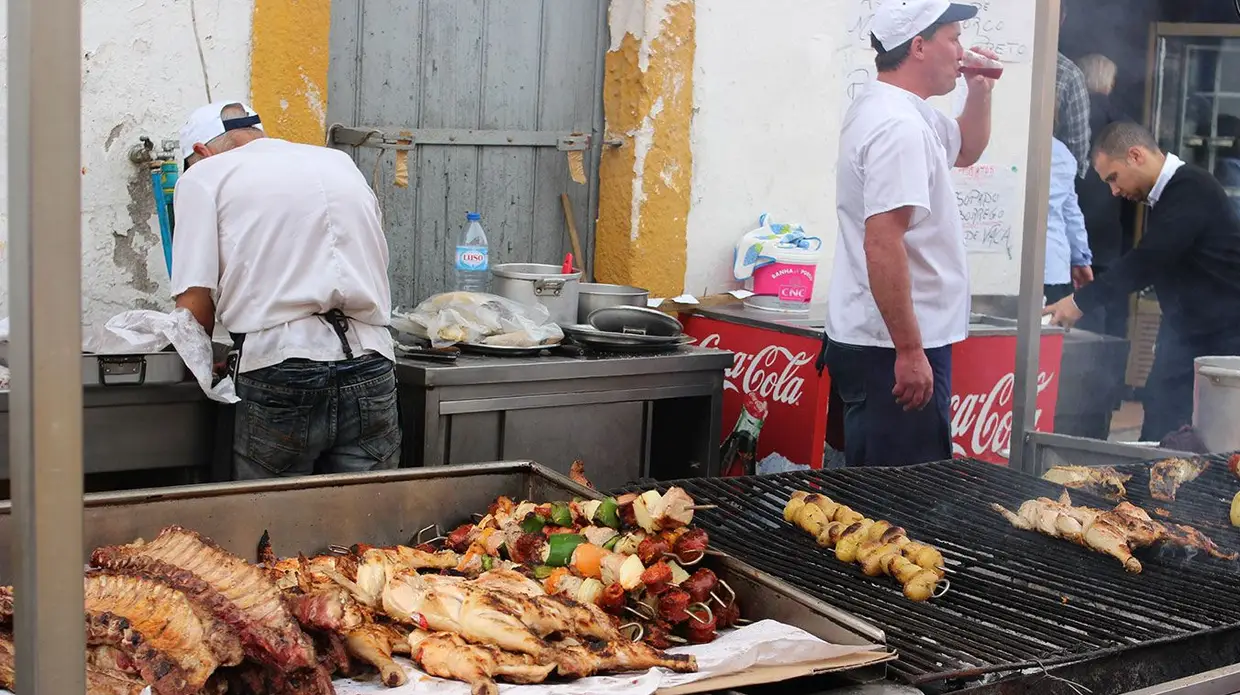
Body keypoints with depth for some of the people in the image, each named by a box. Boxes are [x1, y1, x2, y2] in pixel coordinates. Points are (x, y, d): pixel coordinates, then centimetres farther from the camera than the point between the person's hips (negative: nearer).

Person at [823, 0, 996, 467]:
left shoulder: (893, 110, 15)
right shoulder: (899, 126, -18)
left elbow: (966, 150, 33)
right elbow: (882, 244, -26)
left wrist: (980, 90, 15)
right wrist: (910, 351, -25)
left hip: (873, 341, 11)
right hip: (894, 350, -11)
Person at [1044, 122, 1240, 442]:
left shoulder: (1191, 189, -18)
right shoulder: (1167, 193, 11)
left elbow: (1148, 260, -24)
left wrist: (1081, 301, -19)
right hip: (1188, 335, 9)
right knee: (1158, 426, 6)